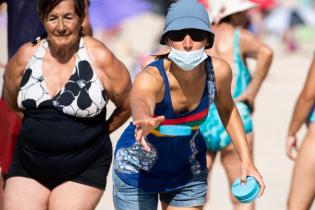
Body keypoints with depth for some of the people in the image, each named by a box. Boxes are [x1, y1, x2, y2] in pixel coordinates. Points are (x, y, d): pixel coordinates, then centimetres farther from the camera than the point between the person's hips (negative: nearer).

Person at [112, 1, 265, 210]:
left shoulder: (218, 71, -20)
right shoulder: (150, 78, -34)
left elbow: (226, 107, 3)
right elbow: (140, 106, -58)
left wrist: (247, 160, -2)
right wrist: (145, 124, -81)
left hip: (188, 170, 3)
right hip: (137, 171, -3)